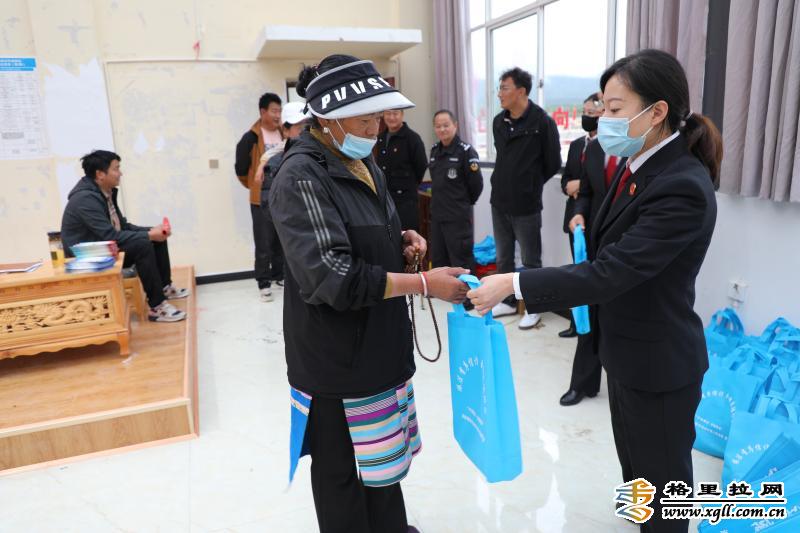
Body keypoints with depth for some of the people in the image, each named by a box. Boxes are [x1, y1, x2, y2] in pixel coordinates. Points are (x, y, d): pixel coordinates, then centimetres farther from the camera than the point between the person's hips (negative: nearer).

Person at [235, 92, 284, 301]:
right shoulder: (251, 138, -11)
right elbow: (240, 167, -4)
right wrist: (253, 185, 7)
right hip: (262, 198, -5)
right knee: (264, 242, -1)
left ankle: (279, 274, 28)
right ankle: (264, 282, 8)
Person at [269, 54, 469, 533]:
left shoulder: (363, 162, 8)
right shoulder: (301, 178, -19)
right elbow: (334, 278, -27)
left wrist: (402, 240, 0)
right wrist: (425, 284, -25)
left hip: (379, 342, 8)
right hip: (337, 355, -8)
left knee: (382, 454, 24)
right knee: (342, 470, 12)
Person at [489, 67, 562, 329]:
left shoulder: (542, 121, -13)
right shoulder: (499, 121, 6)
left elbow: (553, 163, -6)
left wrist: (530, 186, 3)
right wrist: (506, 183, 12)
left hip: (526, 205, -6)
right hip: (499, 202, 6)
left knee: (530, 260, 7)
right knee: (503, 258, 17)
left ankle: (533, 307, 23)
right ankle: (509, 301, 32)